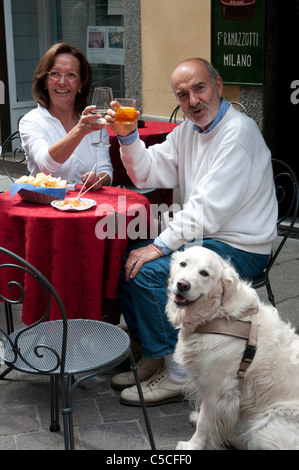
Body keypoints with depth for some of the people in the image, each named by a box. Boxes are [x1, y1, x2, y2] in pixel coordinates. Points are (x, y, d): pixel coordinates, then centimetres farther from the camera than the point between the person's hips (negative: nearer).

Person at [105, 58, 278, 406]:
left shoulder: (238, 132, -19)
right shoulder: (188, 130, 10)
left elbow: (208, 207, -25)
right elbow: (148, 174, 10)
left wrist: (160, 246, -24)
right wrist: (128, 136, -6)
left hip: (239, 248, -9)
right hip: (200, 236, 9)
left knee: (149, 270, -24)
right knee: (122, 259, 0)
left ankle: (176, 375, -9)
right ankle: (152, 356, 11)